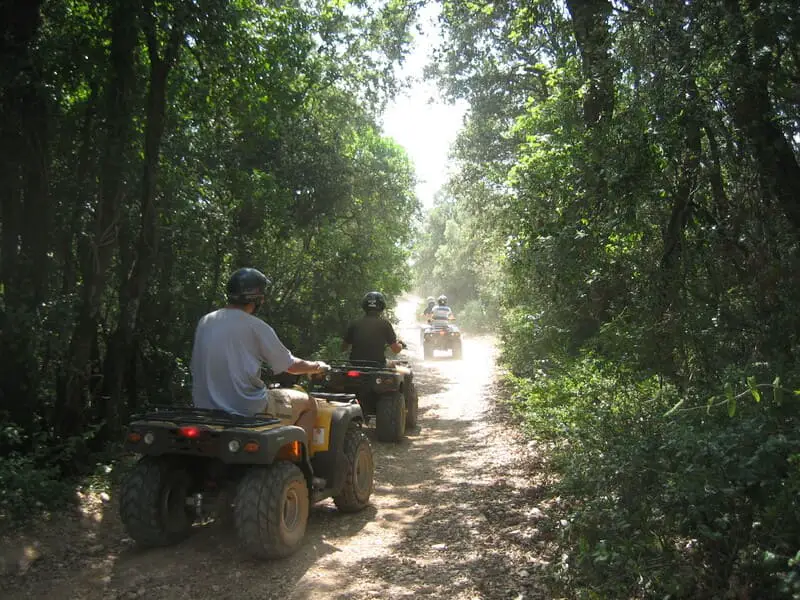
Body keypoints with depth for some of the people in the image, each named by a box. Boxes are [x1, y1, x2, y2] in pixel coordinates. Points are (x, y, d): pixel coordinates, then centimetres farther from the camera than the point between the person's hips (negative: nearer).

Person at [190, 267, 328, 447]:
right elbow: (291, 366, -3)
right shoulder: (255, 326, -12)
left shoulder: (205, 322, 5)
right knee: (308, 403, 13)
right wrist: (317, 366, 17)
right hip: (248, 408, -7)